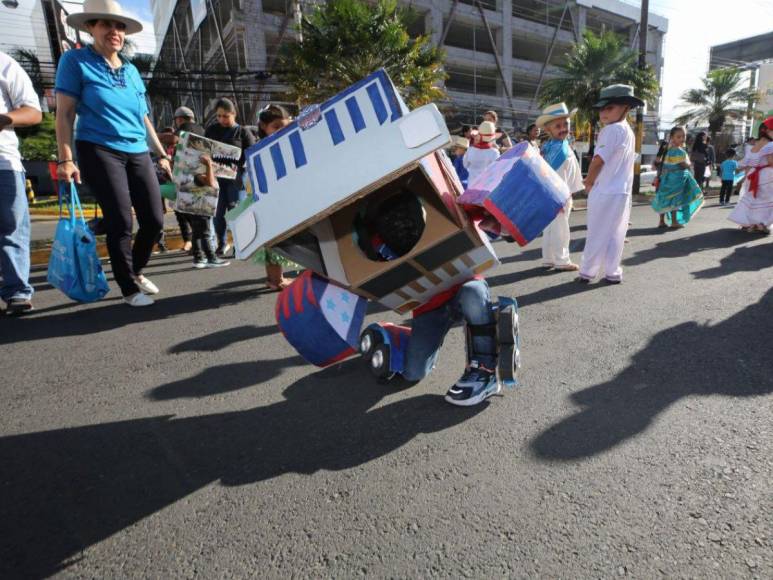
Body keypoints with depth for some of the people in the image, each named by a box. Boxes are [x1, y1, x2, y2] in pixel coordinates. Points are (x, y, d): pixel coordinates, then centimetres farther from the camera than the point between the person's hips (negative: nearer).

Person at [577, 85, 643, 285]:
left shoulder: (611, 129, -14)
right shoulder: (628, 131, 15)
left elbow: (598, 160, -19)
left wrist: (588, 182, -3)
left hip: (605, 192, -8)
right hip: (622, 191, 8)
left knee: (597, 234, -1)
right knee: (615, 234, 10)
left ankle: (587, 272, 7)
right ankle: (612, 272, 14)